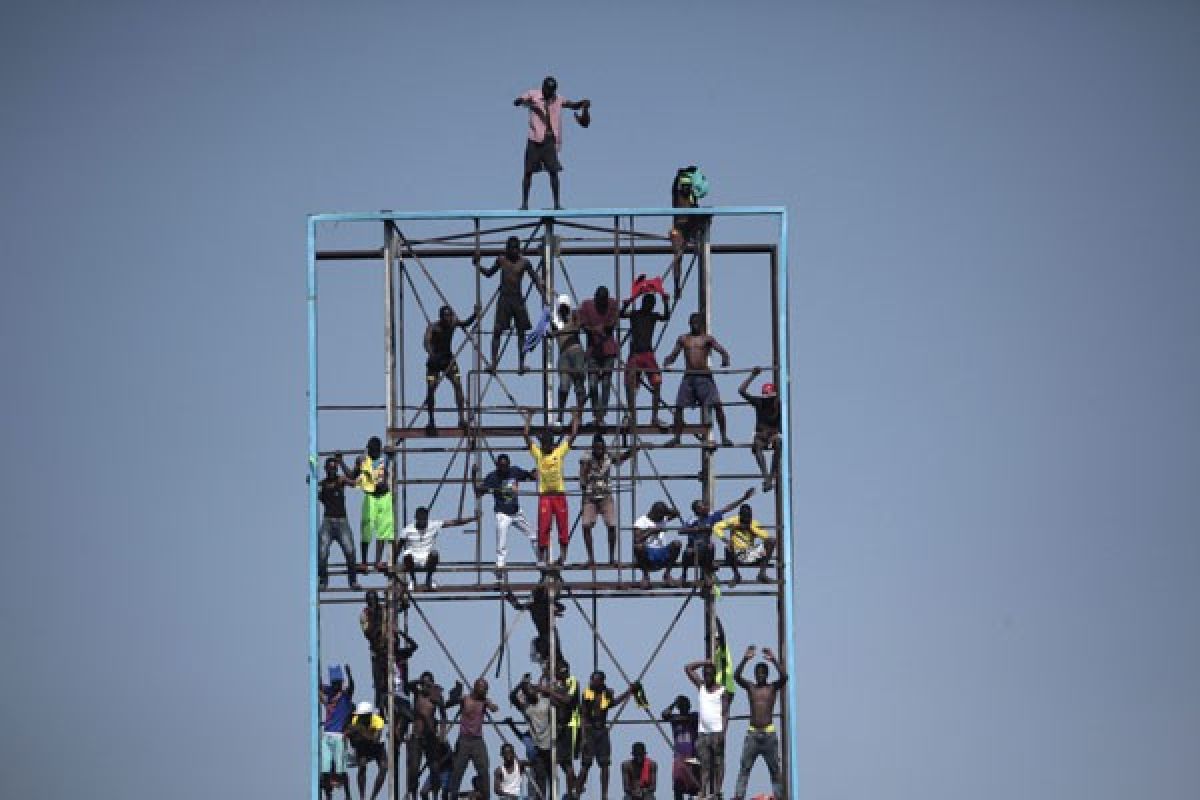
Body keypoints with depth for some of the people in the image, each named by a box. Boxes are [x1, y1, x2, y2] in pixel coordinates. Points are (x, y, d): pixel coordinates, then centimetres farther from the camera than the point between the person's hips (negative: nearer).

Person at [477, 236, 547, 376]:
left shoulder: (524, 263, 0)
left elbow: (536, 280, 0)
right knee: (497, 331, -9)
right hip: (504, 299, 0)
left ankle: (521, 364, 6)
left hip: (518, 300, 0)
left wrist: (544, 295, -10)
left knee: (521, 333, 1)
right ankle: (494, 363, -11)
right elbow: (489, 273, 20)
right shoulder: (501, 260, 5)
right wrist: (478, 266, 4)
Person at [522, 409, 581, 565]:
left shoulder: (560, 452, 5)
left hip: (559, 493, 0)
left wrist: (575, 419, 11)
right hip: (544, 495, 0)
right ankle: (542, 557, -1)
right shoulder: (537, 453, 6)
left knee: (563, 526, 1)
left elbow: (573, 435, 6)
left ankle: (563, 553, 9)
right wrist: (528, 420, 10)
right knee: (543, 528, -4)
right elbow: (526, 436, 6)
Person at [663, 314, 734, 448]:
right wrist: (667, 362, -11)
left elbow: (722, 350, -4)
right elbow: (674, 354, 12)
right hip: (688, 376, 3)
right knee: (679, 407, -3)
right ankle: (676, 437, 7)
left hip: (704, 375, -3)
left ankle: (724, 437, -8)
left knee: (717, 405, -12)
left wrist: (725, 358, -27)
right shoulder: (683, 339, 14)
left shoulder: (707, 339, 6)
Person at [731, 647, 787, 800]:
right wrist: (745, 659, -19)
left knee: (774, 769, 1)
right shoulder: (750, 687, 8)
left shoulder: (773, 687, 5)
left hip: (769, 733, -1)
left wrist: (773, 660, -21)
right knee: (745, 767, -7)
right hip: (752, 733, 1)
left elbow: (784, 677, -13)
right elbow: (737, 676, -8)